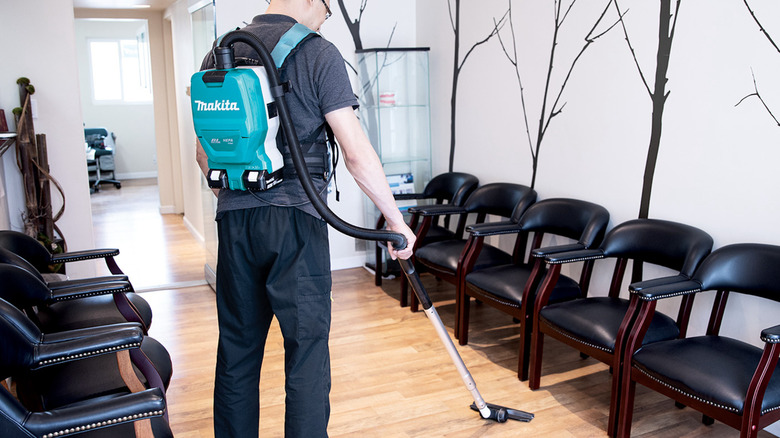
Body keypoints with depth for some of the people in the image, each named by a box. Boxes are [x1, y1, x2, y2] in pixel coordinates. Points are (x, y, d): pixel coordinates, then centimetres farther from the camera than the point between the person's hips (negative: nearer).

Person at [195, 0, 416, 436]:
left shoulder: (218, 54, 10)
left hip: (234, 220, 6)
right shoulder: (318, 53, -6)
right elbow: (357, 155, -11)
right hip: (295, 220, -5)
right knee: (306, 347, 4)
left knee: (237, 348, 15)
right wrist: (397, 220, -4)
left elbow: (204, 151, 15)